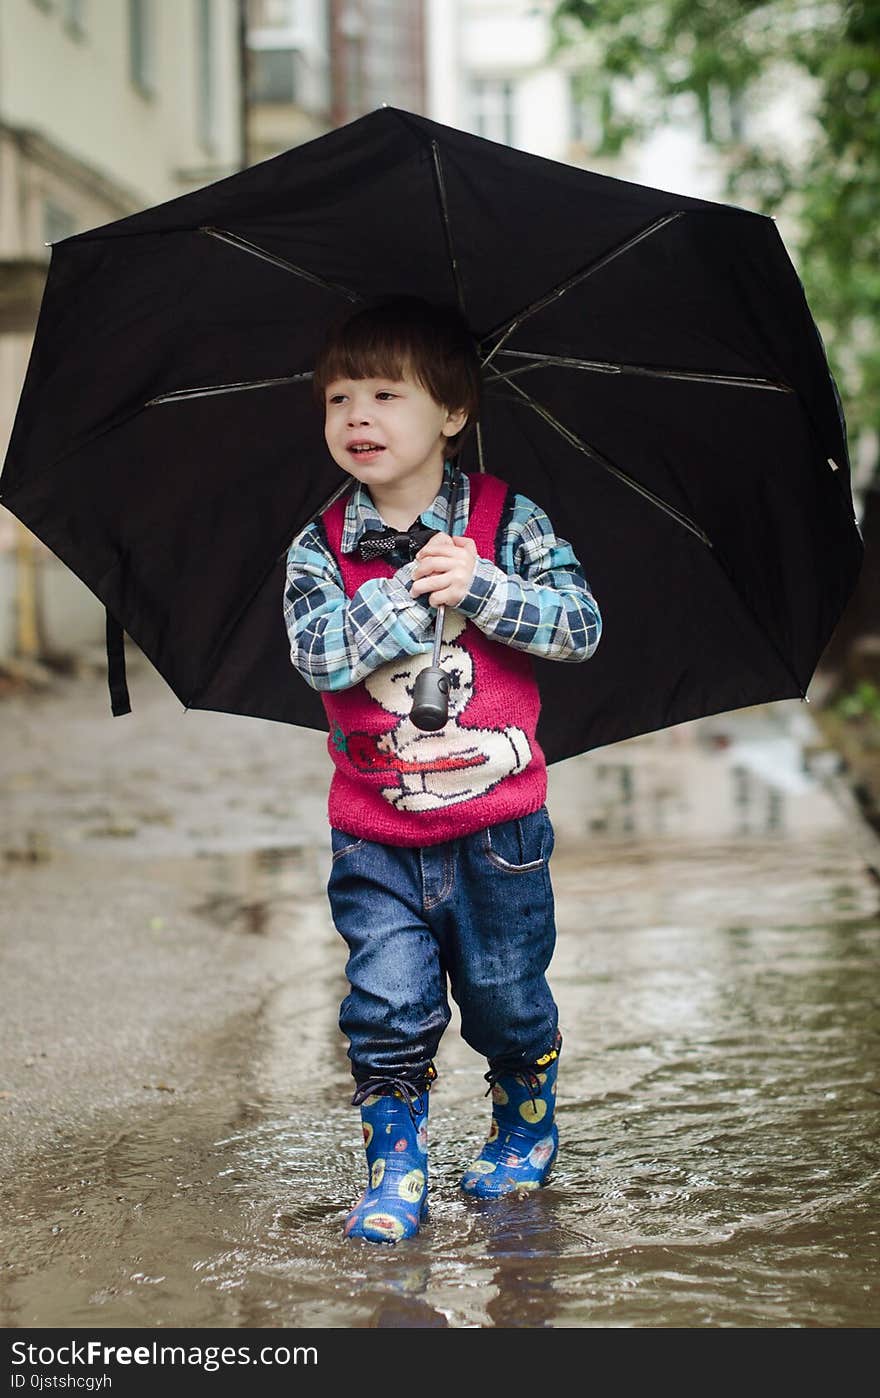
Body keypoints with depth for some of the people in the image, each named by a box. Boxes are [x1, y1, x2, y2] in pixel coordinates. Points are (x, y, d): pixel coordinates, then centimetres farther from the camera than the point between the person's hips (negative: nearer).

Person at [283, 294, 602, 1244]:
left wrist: (478, 587, -22)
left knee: (507, 996, 11)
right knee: (387, 1006, -2)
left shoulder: (508, 522, -4)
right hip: (374, 837, 1)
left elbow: (582, 626, -11)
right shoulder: (319, 550, -2)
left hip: (497, 825, -1)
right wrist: (420, 585, -20)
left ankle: (525, 1127, 36)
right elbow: (320, 655, -17)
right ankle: (395, 1167, 13)